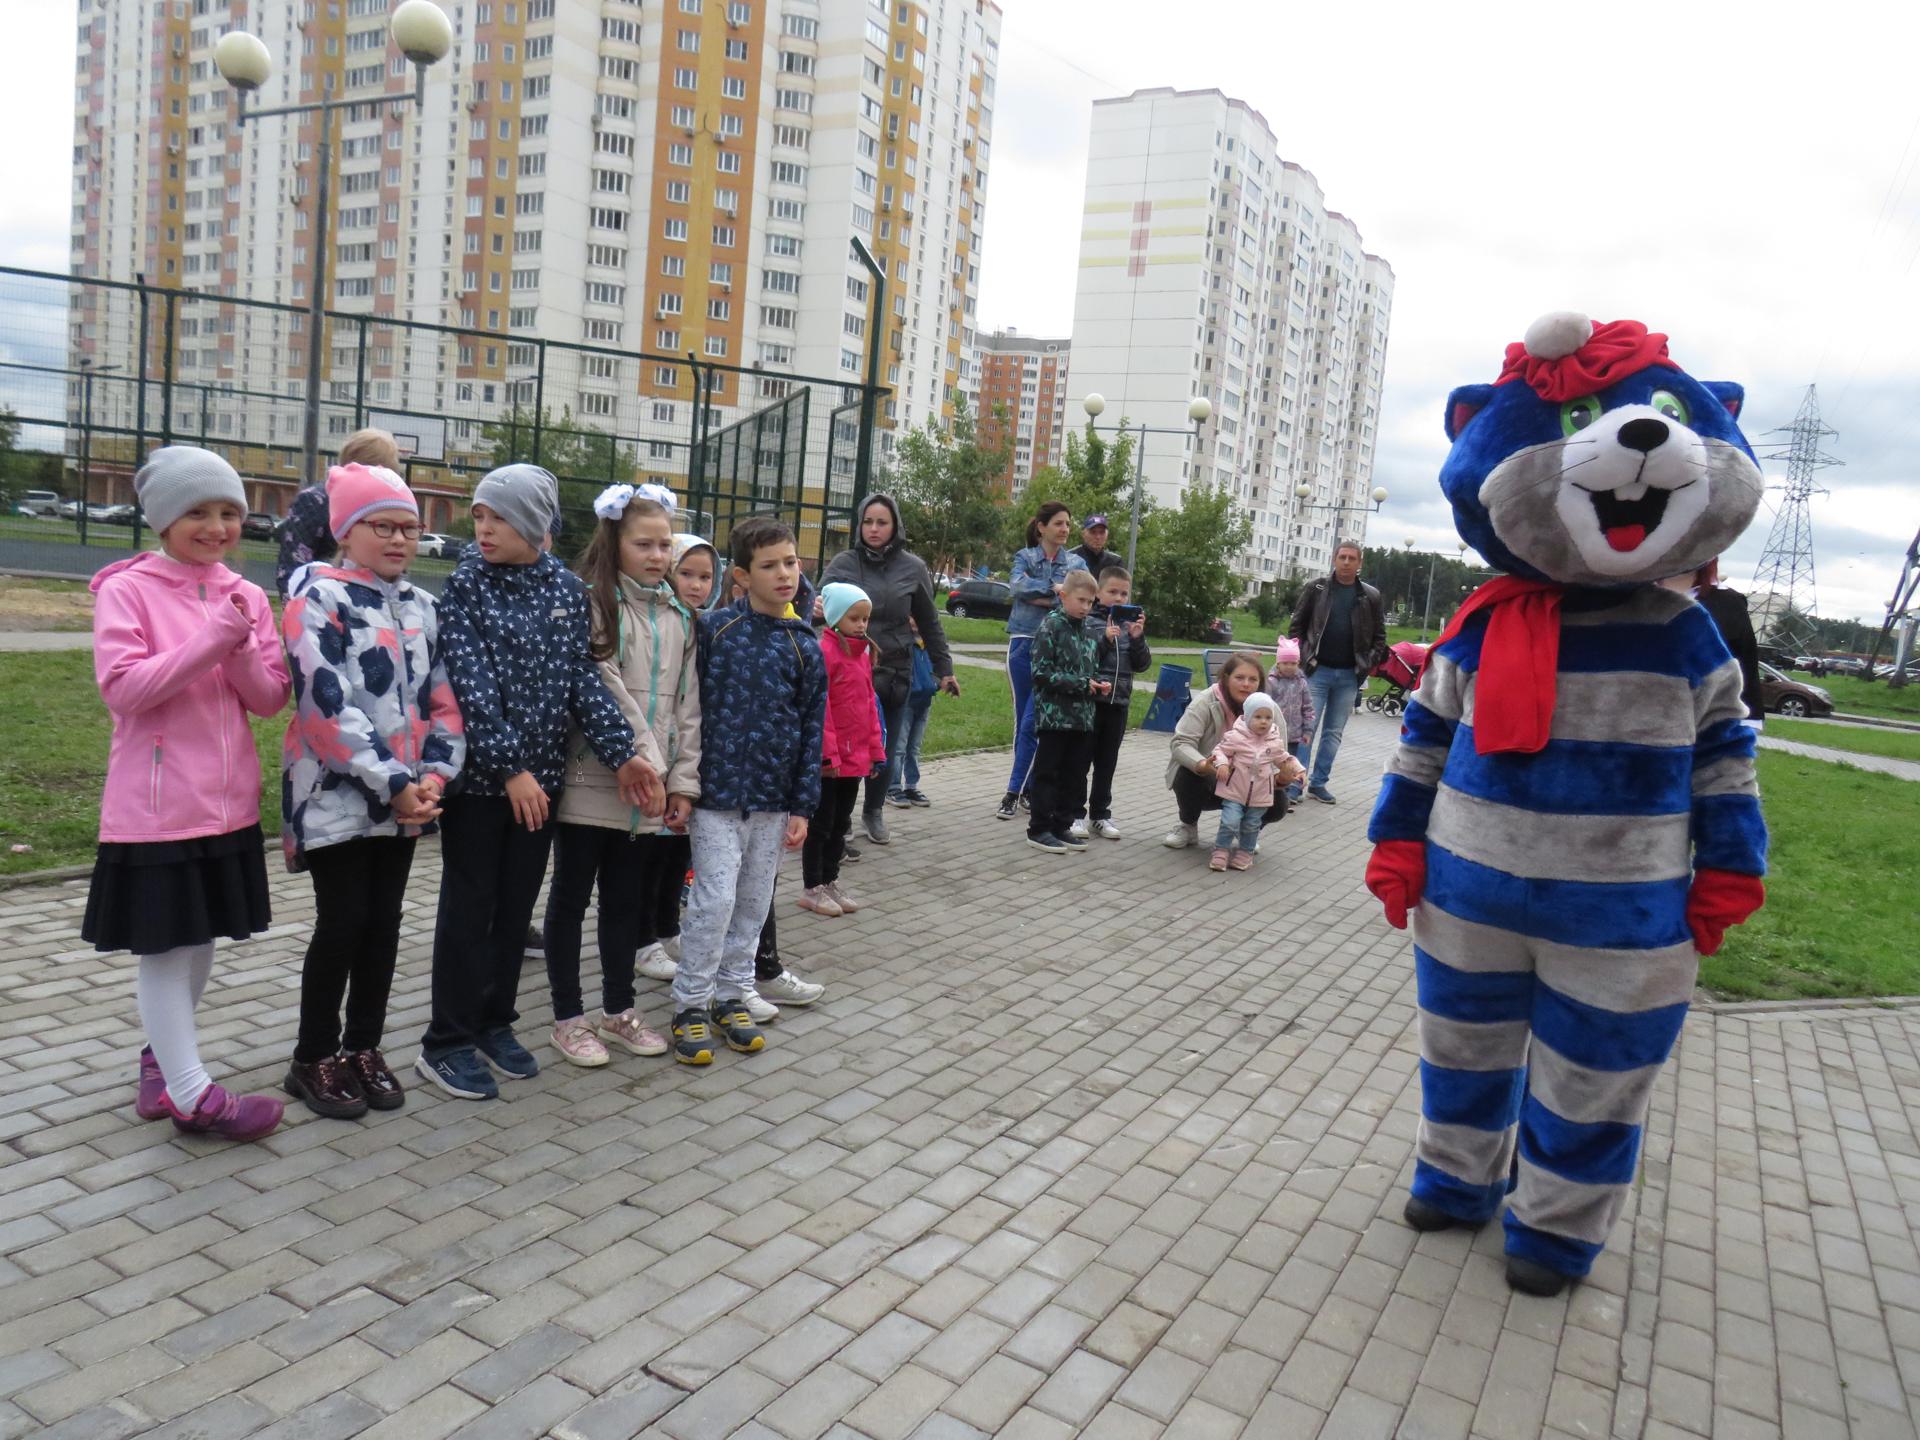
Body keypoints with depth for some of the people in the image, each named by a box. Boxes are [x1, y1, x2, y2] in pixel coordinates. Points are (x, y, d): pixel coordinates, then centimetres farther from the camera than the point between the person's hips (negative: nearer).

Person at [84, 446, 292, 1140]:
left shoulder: (246, 597, 7)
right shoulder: (126, 590, -7)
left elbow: (270, 698, 2)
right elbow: (122, 687, -18)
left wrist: (241, 646, -16)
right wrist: (211, 640, -23)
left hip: (228, 799, 6)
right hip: (156, 802, -5)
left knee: (203, 935, 16)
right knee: (162, 941, 2)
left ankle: (162, 1055, 36)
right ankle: (192, 1094, 9)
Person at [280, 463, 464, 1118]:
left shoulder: (420, 606, 11)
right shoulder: (318, 597, -8)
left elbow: (442, 698, 8)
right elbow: (328, 704, -17)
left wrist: (434, 775, -7)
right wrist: (394, 783, -19)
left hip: (407, 798, 6)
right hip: (336, 794, -6)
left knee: (383, 922, 11)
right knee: (343, 922, -2)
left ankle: (364, 1047, 25)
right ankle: (313, 1058, 15)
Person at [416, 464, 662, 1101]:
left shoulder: (570, 589, 4)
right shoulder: (465, 585, -8)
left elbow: (582, 678, 3)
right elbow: (470, 684, -16)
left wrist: (622, 753, -7)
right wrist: (509, 767, -23)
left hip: (541, 774, 4)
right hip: (478, 774, -4)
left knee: (517, 905, 13)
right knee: (469, 906, 4)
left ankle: (494, 1025, 28)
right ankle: (446, 1043, 16)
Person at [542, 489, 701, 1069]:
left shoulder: (679, 616, 12)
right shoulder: (592, 603, -6)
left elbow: (687, 702, 9)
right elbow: (605, 690, -14)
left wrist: (683, 781, 2)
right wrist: (642, 760, -17)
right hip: (592, 780, -5)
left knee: (628, 899, 15)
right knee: (572, 896, 7)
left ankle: (618, 1010, 29)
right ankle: (569, 1018, 18)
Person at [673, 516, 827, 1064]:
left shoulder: (805, 646, 2)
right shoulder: (712, 628, -5)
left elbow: (811, 728, 4)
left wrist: (803, 806, 1)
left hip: (773, 798, 3)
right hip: (715, 792, -3)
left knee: (753, 904, 12)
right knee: (715, 900, -4)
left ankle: (731, 996, 27)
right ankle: (690, 1005, 12)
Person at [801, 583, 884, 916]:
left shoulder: (863, 653, 10)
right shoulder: (824, 651, -14)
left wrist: (875, 748, 12)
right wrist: (829, 753, -19)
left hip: (855, 756, 7)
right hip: (829, 758, -7)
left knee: (841, 823, 17)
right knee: (821, 823, 4)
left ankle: (830, 881, 29)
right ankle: (813, 889, 16)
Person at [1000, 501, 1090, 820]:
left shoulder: (1077, 563, 8)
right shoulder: (1024, 557, 7)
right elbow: (1017, 586, -13)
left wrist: (1041, 598, -15)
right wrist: (1053, 588, -20)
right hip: (1024, 642, 1)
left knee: (1032, 722, -8)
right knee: (1022, 720, 8)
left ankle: (1015, 791, -2)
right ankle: (1029, 787, 19)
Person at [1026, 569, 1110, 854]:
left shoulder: (1087, 630, 11)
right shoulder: (1051, 626, -9)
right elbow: (1042, 673, -15)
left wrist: (1098, 684, 0)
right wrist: (1080, 684, -16)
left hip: (1082, 716, 7)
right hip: (1054, 715, -7)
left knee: (1075, 775, 11)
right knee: (1048, 774, 1)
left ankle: (1062, 825, 22)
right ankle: (1039, 829, 9)